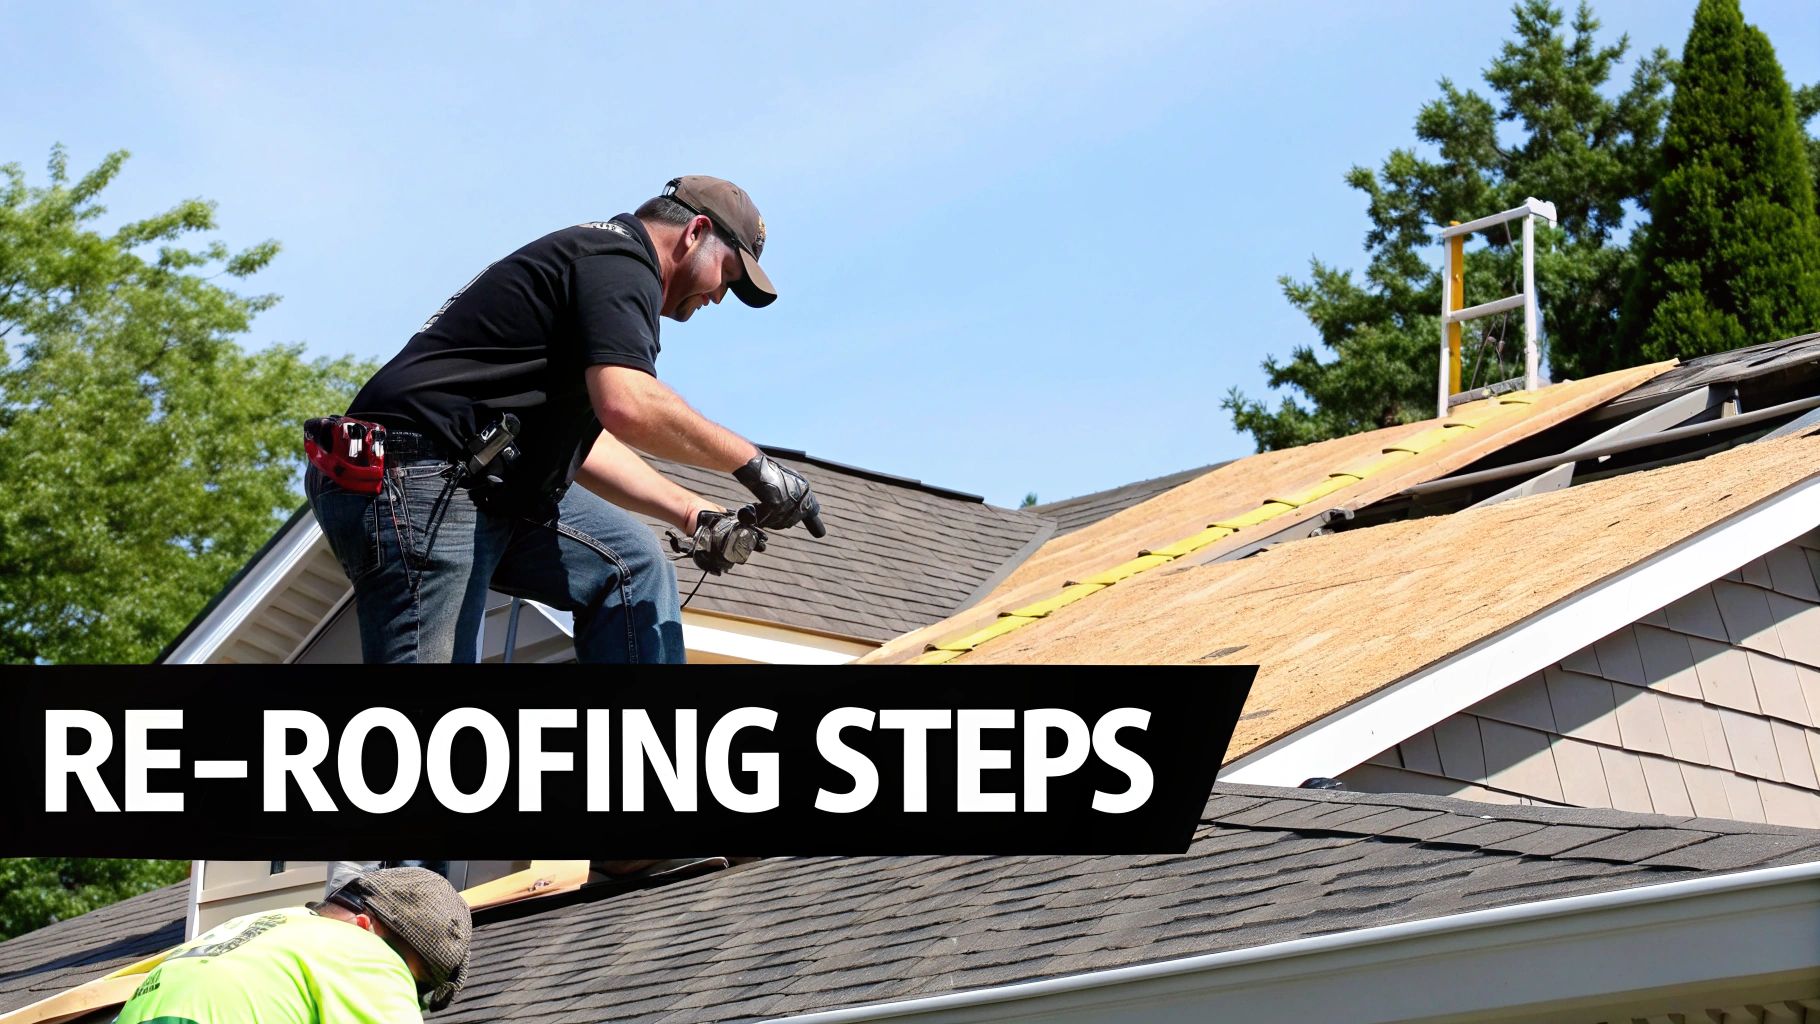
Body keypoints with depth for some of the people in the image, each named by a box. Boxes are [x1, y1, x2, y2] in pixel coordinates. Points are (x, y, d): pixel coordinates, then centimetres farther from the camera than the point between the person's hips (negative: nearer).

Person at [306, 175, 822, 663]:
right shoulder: (621, 258, -7)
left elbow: (584, 440, 24)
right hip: (418, 481, -11)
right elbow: (628, 405, -24)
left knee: (633, 566, 13)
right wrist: (751, 462, -12)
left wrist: (692, 513, 15)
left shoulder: (594, 256, 24)